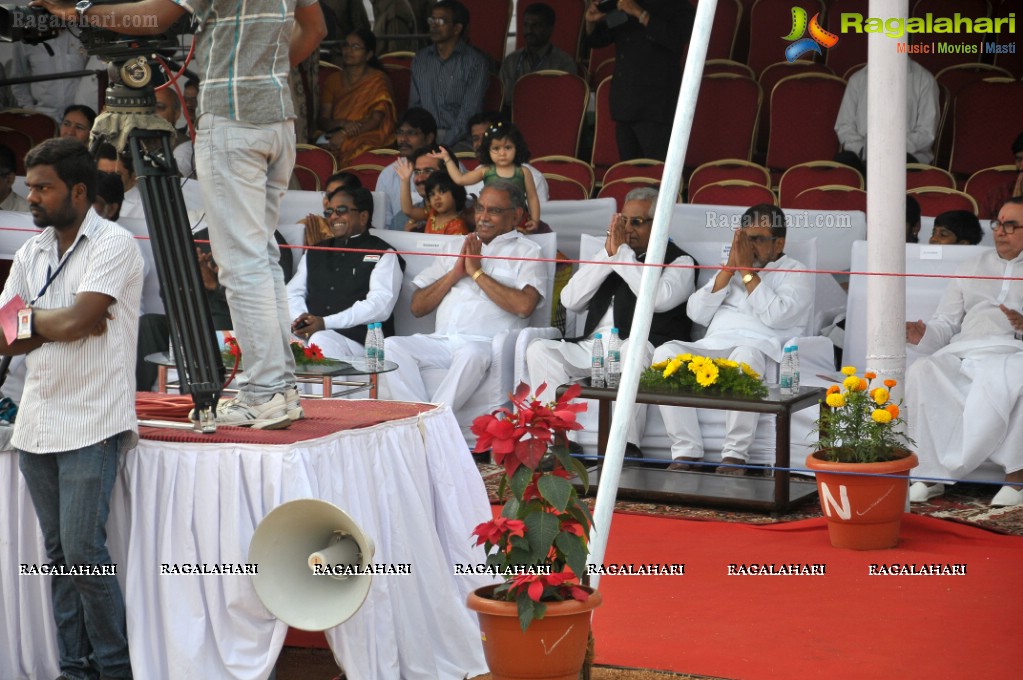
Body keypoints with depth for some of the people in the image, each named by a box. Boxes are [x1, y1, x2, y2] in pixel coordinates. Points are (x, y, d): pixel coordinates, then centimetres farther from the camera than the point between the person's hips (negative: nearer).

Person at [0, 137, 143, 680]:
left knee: (84, 551, -9)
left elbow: (75, 319, -18)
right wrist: (55, 325, -8)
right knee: (59, 553, 8)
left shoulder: (114, 245, -6)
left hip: (91, 424, -7)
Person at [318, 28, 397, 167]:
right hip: (334, 137, 3)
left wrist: (344, 134, -19)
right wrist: (343, 123, -14)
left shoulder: (378, 80, 5)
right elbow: (324, 121, 9)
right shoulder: (333, 80, 17)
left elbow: (376, 121, -6)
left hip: (366, 141, -3)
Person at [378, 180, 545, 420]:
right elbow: (418, 307, 19)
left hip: (488, 344, -5)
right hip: (442, 341, 5)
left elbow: (524, 305, -11)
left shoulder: (526, 252, 10)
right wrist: (455, 273, 4)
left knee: (471, 354, -39)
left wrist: (477, 272, -3)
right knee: (391, 346, -23)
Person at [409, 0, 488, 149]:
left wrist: (445, 144, -18)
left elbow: (469, 111, -7)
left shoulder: (475, 62, 0)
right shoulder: (420, 59, 16)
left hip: (459, 140, -3)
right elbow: (414, 104, 16)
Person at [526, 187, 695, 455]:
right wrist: (608, 253, 2)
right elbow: (570, 300, 10)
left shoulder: (679, 261, 9)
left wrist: (622, 252, -7)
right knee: (539, 349, -17)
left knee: (634, 348, -39)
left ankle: (628, 445, -38)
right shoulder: (608, 254, 25)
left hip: (645, 349, -5)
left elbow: (660, 299, -14)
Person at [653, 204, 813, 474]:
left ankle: (736, 454, -33)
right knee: (665, 353, -26)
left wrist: (747, 271, -3)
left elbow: (775, 316, -9)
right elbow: (697, 313, 14)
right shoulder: (731, 269, 29)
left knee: (745, 354, -42)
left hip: (761, 351, -5)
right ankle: (687, 452, -27)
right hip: (712, 348, 5)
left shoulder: (795, 272, 12)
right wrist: (730, 268, 7)